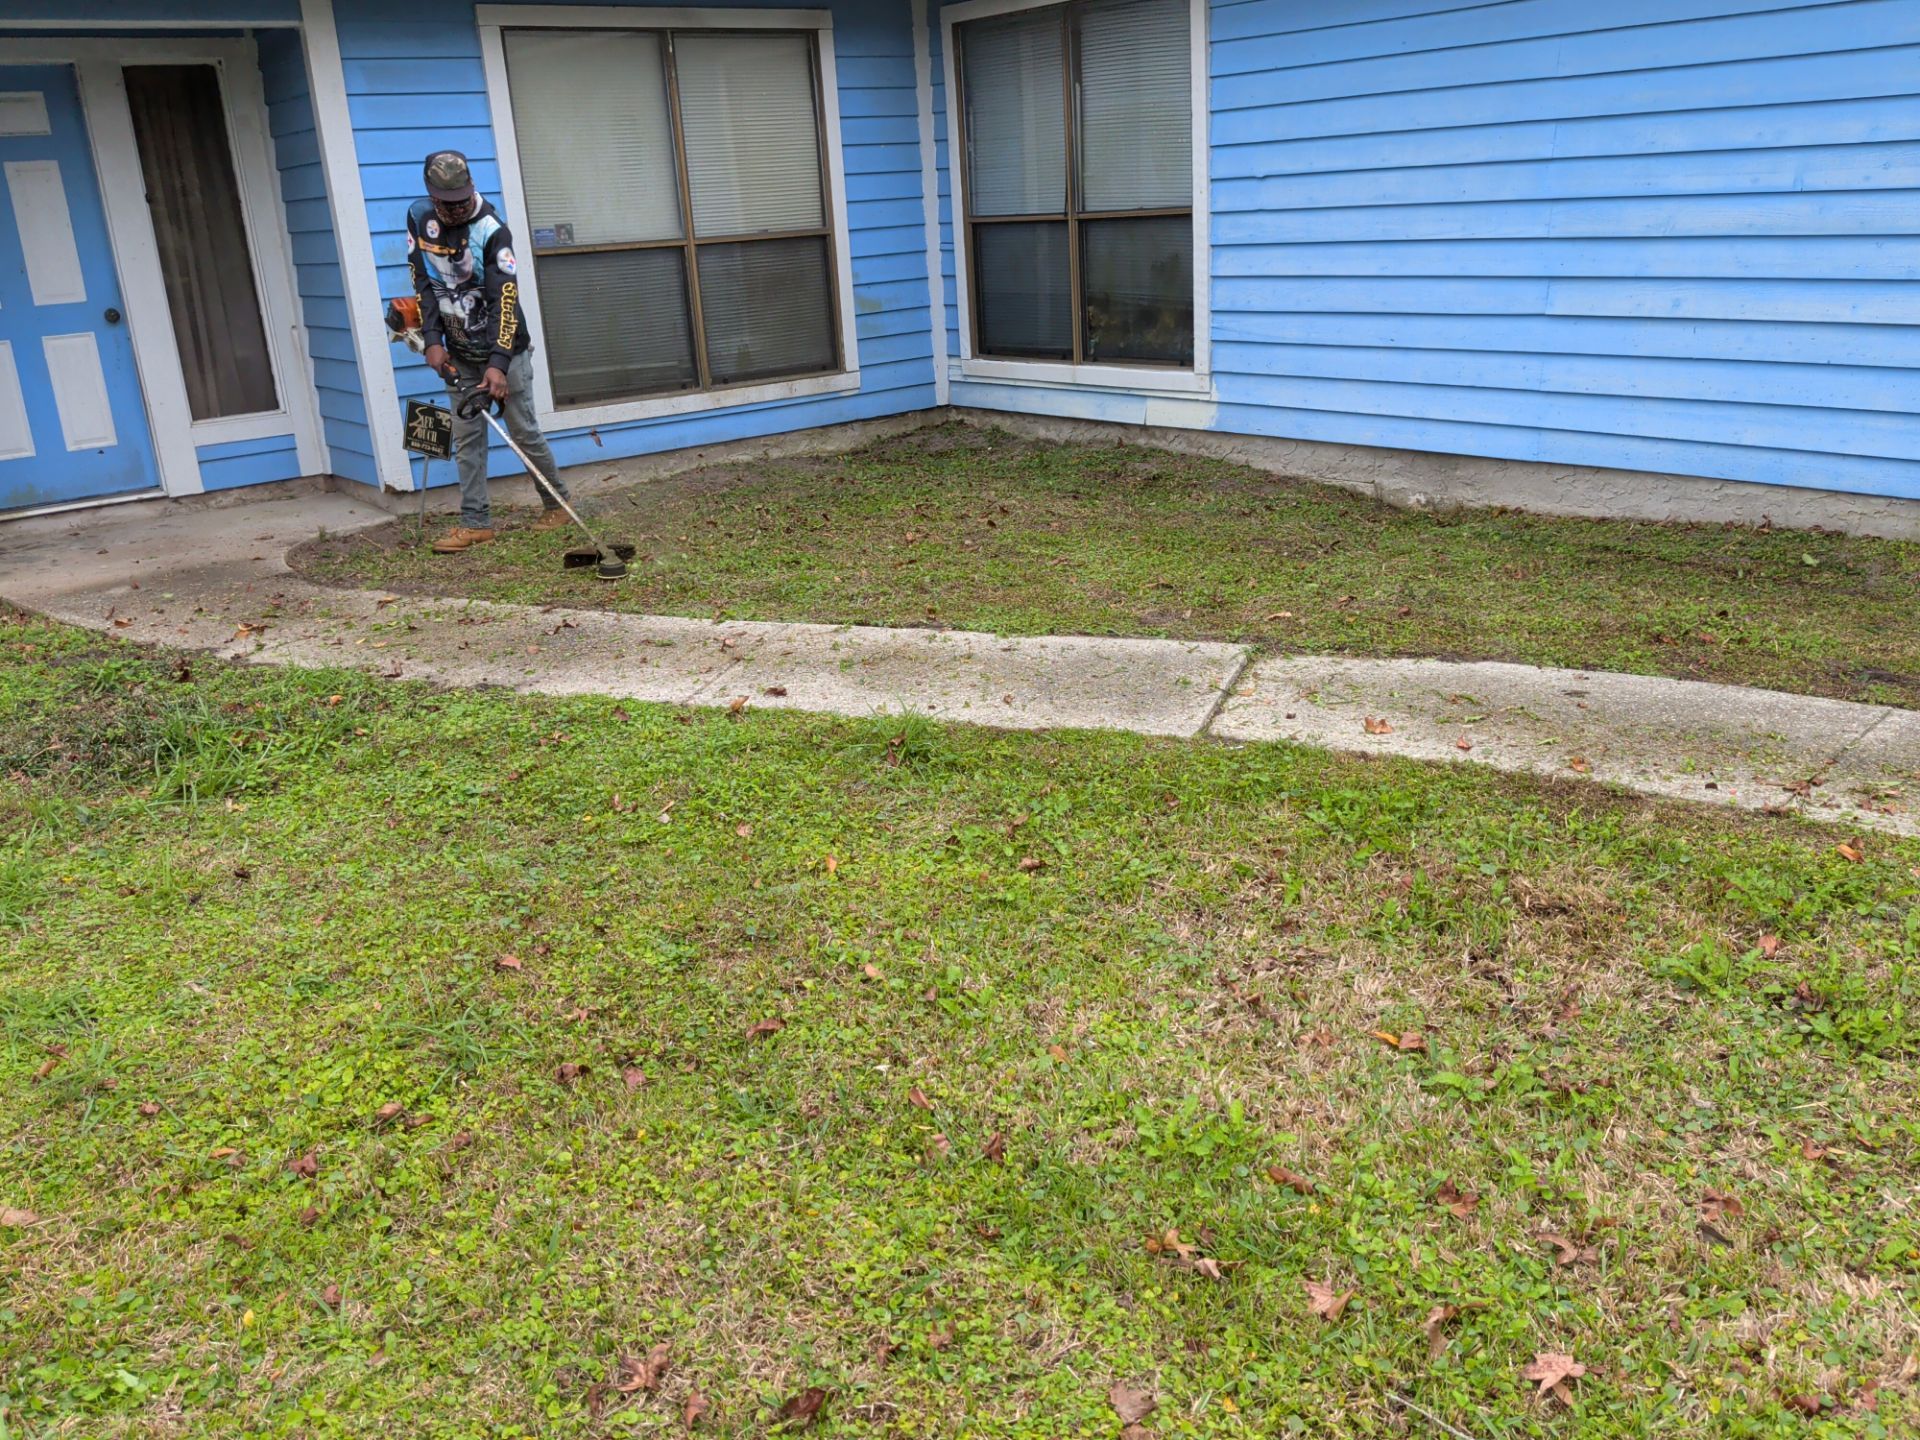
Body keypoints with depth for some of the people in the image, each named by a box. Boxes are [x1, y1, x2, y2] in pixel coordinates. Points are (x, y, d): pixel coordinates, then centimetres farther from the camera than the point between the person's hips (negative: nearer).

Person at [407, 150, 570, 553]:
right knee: (466, 437, 3)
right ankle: (476, 523, 7)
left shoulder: (492, 230, -20)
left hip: (504, 350, -5)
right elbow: (424, 282, 1)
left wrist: (499, 363, -32)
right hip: (459, 354, 5)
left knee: (523, 432, 0)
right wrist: (433, 340, -8)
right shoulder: (419, 218, -3)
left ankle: (558, 502, 19)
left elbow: (504, 300, -25)